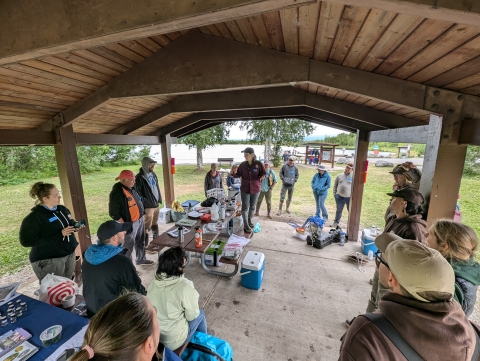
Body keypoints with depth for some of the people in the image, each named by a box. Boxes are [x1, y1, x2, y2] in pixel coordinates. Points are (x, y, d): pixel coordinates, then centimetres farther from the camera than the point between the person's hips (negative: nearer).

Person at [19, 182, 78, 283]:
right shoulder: (34, 217, -16)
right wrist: (59, 235, -25)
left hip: (69, 254, 6)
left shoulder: (62, 209, 4)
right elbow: (26, 241, -20)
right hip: (48, 260, -6)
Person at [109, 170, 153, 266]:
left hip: (140, 220, 8)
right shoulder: (117, 193, -23)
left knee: (140, 242, 24)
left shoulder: (131, 187, 3)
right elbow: (114, 213, -22)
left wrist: (142, 217, 14)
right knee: (128, 247, 8)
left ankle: (141, 259, 44)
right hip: (130, 224, -8)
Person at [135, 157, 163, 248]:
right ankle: (145, 246, 13)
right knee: (147, 226, 0)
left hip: (156, 204, 8)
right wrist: (144, 203, -19)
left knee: (155, 223, 22)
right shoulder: (140, 177, -16)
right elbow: (137, 192, -18)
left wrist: (159, 199, 14)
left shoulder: (153, 174, 8)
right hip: (148, 206, -8)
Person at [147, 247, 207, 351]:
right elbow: (191, 316, -16)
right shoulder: (185, 287, -30)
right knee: (200, 314, 17)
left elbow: (164, 304, 3)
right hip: (171, 341, -5)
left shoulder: (154, 281, -12)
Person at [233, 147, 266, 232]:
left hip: (255, 189, 0)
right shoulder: (242, 164, -4)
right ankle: (246, 225, 12)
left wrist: (262, 177, -23)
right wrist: (233, 174, -17)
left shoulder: (258, 163, -11)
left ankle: (249, 220, 39)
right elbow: (238, 174, 3)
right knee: (245, 207, 2)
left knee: (252, 206, 17)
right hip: (245, 189, 0)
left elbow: (263, 173, -2)